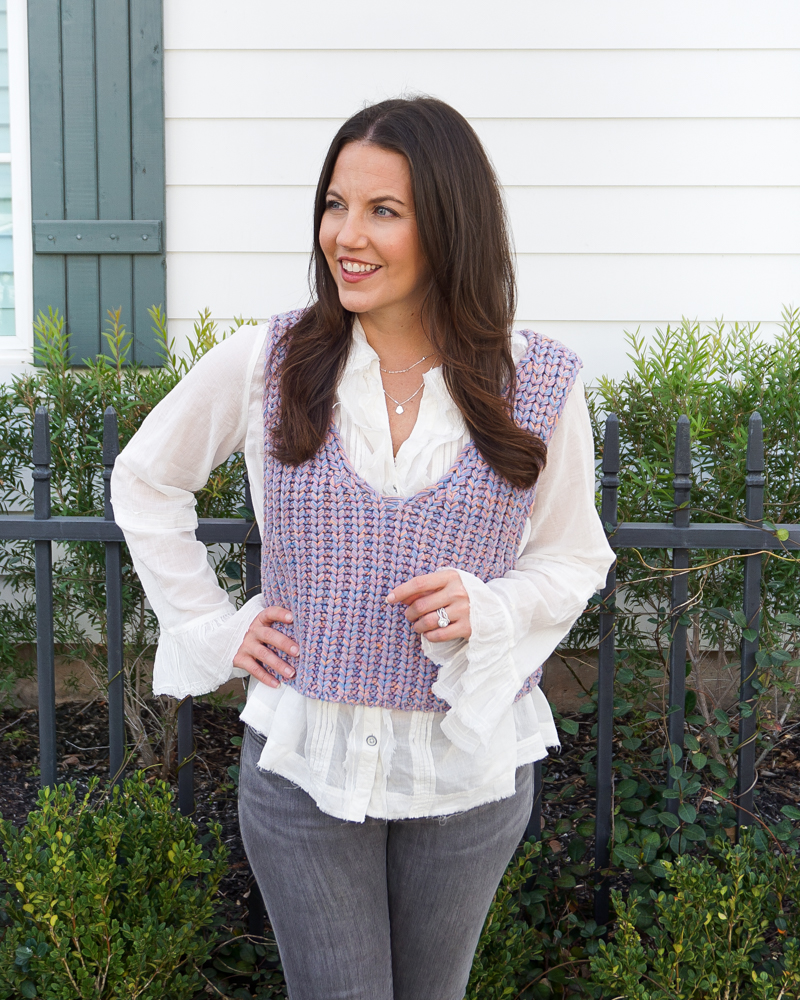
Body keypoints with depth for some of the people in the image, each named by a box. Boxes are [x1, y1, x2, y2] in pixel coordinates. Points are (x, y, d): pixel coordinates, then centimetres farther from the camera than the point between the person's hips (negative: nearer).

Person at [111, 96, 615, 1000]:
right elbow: (145, 483, 8)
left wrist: (486, 611, -17)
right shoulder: (264, 363, -6)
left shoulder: (539, 384, -7)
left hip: (469, 761, 1)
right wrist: (211, 626, 0)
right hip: (305, 755, -1)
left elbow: (575, 560, 4)